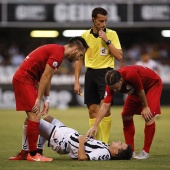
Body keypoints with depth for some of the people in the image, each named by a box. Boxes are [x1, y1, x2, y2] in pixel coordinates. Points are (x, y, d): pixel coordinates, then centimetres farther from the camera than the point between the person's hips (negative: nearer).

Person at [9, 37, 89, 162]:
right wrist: (39, 99, -15)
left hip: (27, 80, 11)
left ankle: (25, 152, 17)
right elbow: (45, 77, -17)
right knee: (35, 116, -11)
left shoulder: (57, 50, 16)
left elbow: (47, 78, 18)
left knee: (33, 117, 13)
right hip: (24, 80, -11)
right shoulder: (58, 53, -16)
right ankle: (33, 154, -9)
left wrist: (47, 100, 14)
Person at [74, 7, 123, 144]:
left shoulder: (112, 34, -1)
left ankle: (105, 143, -10)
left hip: (106, 72, -3)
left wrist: (107, 41, -14)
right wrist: (77, 81, 5)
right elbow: (79, 59, 10)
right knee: (92, 110, 3)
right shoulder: (85, 36, 6)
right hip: (90, 73, 3)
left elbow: (119, 56, -7)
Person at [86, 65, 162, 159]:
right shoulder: (111, 85, -24)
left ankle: (145, 152, -11)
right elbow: (105, 106, -23)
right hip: (135, 90, 6)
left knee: (148, 116, -20)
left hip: (153, 84, -6)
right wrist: (95, 125, -29)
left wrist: (145, 107, -11)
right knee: (126, 116, 0)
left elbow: (141, 91, -26)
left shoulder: (131, 74, -42)